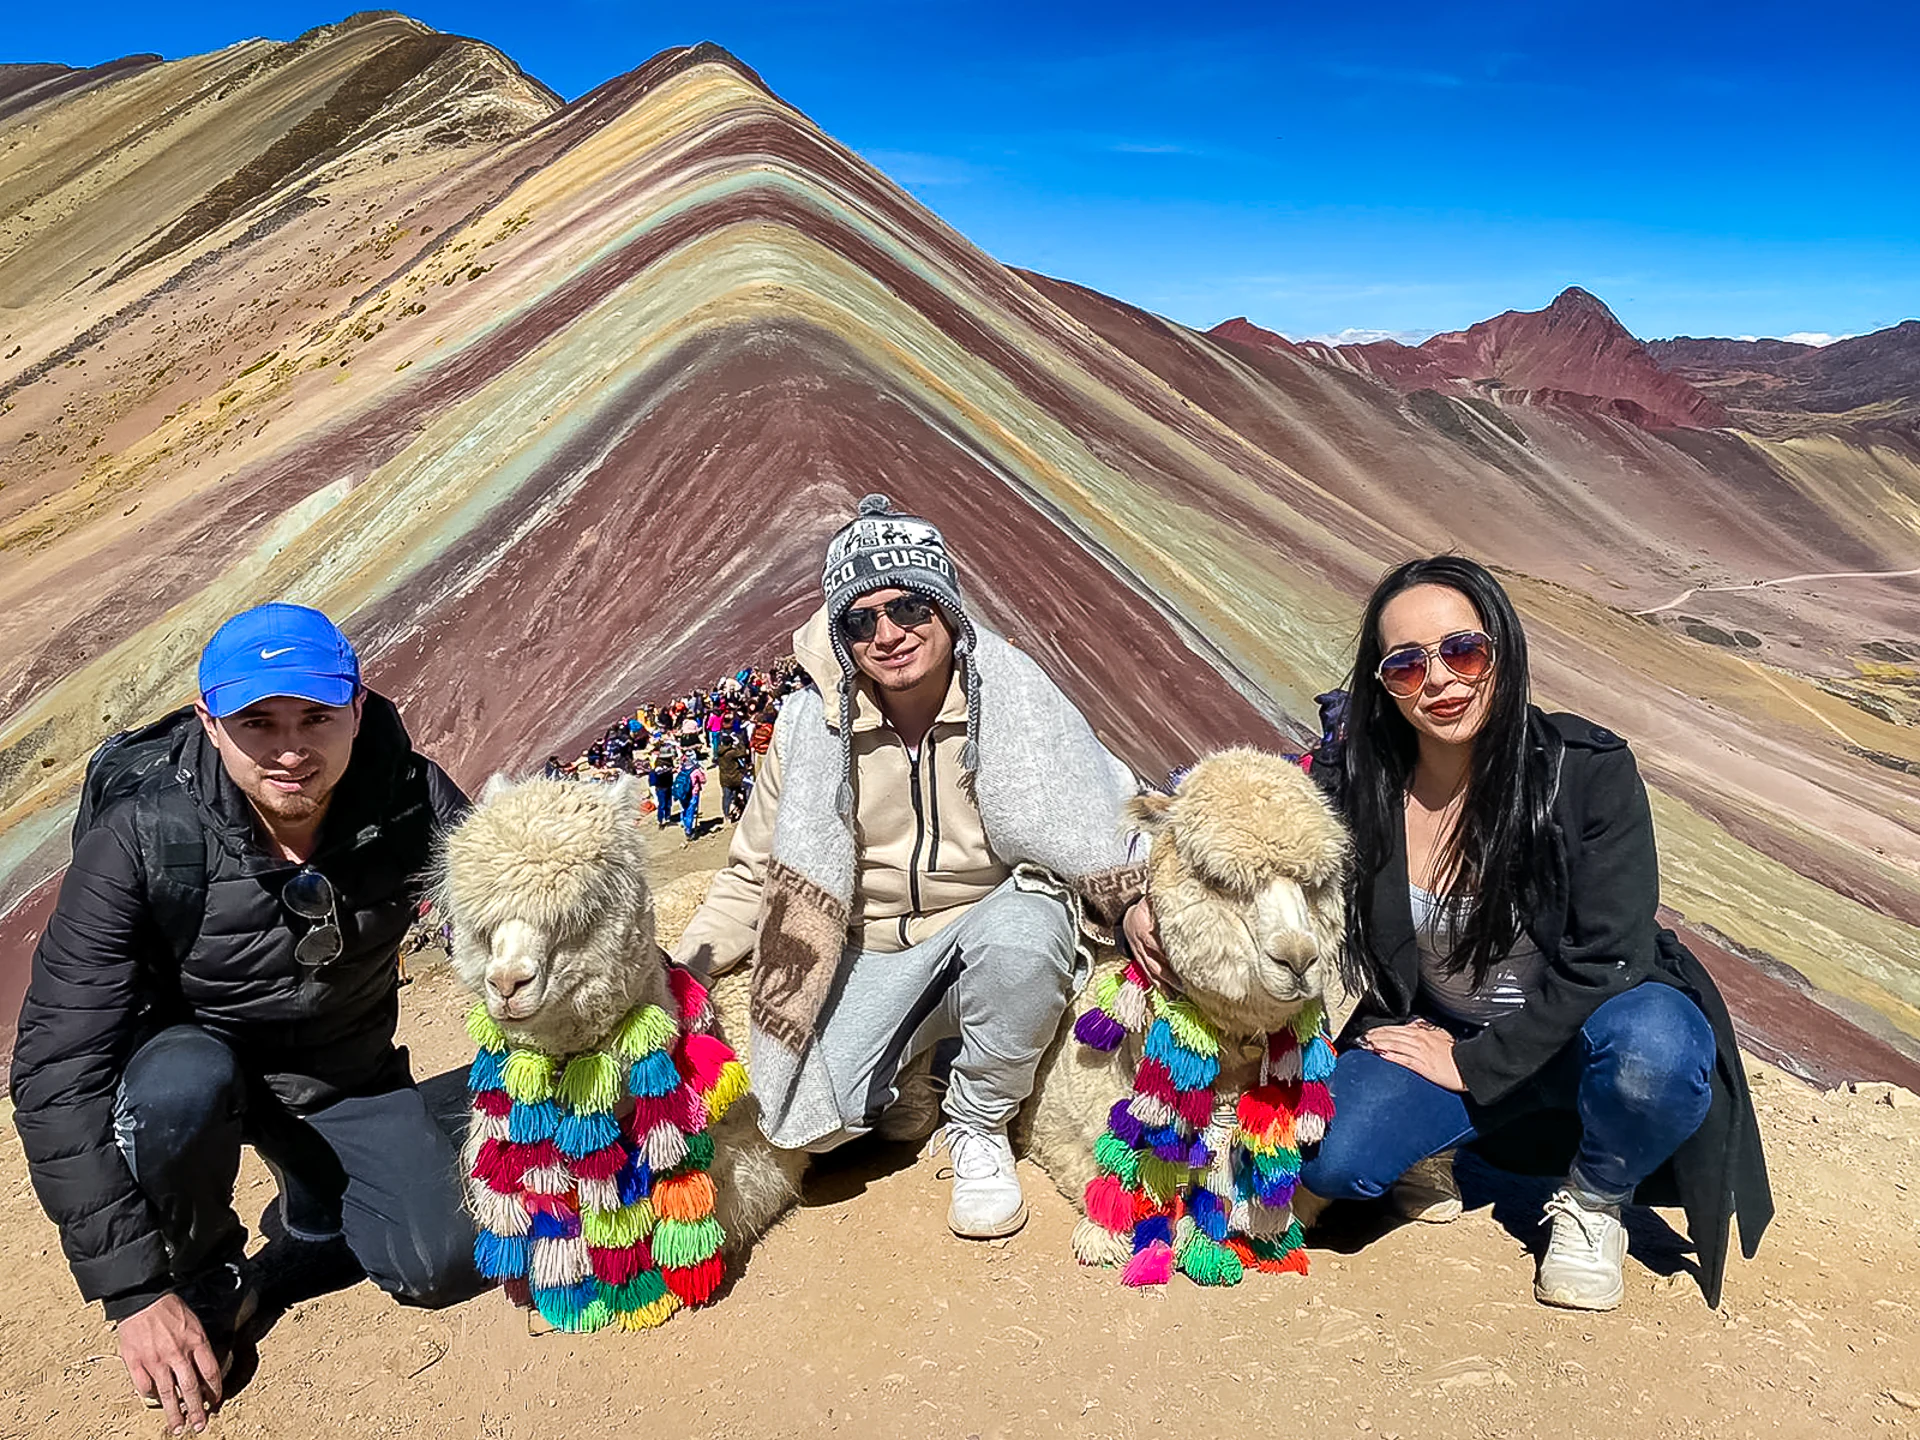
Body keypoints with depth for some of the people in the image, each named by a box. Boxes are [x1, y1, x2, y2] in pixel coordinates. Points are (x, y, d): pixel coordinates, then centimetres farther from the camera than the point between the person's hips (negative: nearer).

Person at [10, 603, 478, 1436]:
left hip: (349, 1074, 2)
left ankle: (314, 1191, 22)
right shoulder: (140, 840, -29)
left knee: (440, 1264, -12)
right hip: (193, 1059, -2)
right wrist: (132, 1288, -30)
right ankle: (203, 1278, -4)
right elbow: (56, 1071, -28)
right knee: (185, 1082, -36)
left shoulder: (410, 800, -23)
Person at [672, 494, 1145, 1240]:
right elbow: (756, 874, 3)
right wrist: (678, 969, -8)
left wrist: (1140, 896, -24)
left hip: (996, 918, -1)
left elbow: (1104, 817, -4)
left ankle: (978, 1126, -7)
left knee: (1021, 934, -36)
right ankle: (914, 1066, 16)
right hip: (874, 953, 1)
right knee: (813, 1112, -20)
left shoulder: (1013, 698, -15)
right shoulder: (812, 728, -10)